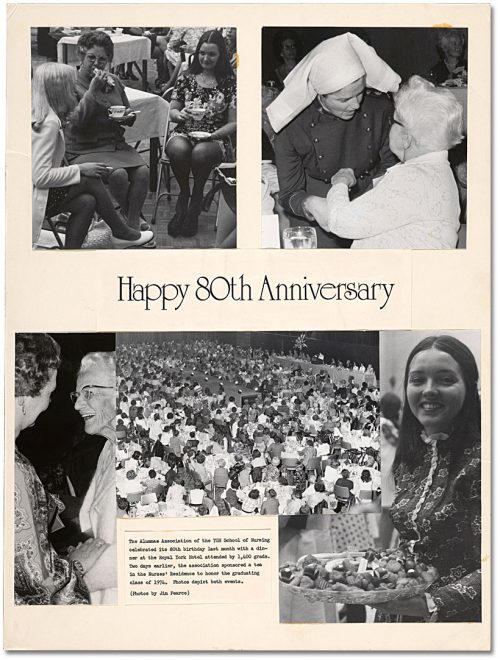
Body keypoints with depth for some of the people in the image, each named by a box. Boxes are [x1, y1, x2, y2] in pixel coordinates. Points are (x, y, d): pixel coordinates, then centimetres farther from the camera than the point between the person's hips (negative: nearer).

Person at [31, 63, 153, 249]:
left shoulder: (38, 115, 9)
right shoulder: (49, 123, -19)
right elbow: (41, 177, -24)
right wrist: (80, 169, -14)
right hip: (34, 197, -9)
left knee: (87, 202, 0)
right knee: (91, 181, -8)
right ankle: (121, 234, 9)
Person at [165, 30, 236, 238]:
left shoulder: (229, 82, 5)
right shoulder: (186, 78, 11)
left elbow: (233, 123, 3)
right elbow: (172, 111, 16)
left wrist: (212, 135, -14)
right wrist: (180, 114, -8)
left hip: (215, 139, -2)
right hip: (184, 134, 2)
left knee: (200, 152, -38)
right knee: (178, 149, -35)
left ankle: (197, 196, -9)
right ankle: (184, 194, -8)